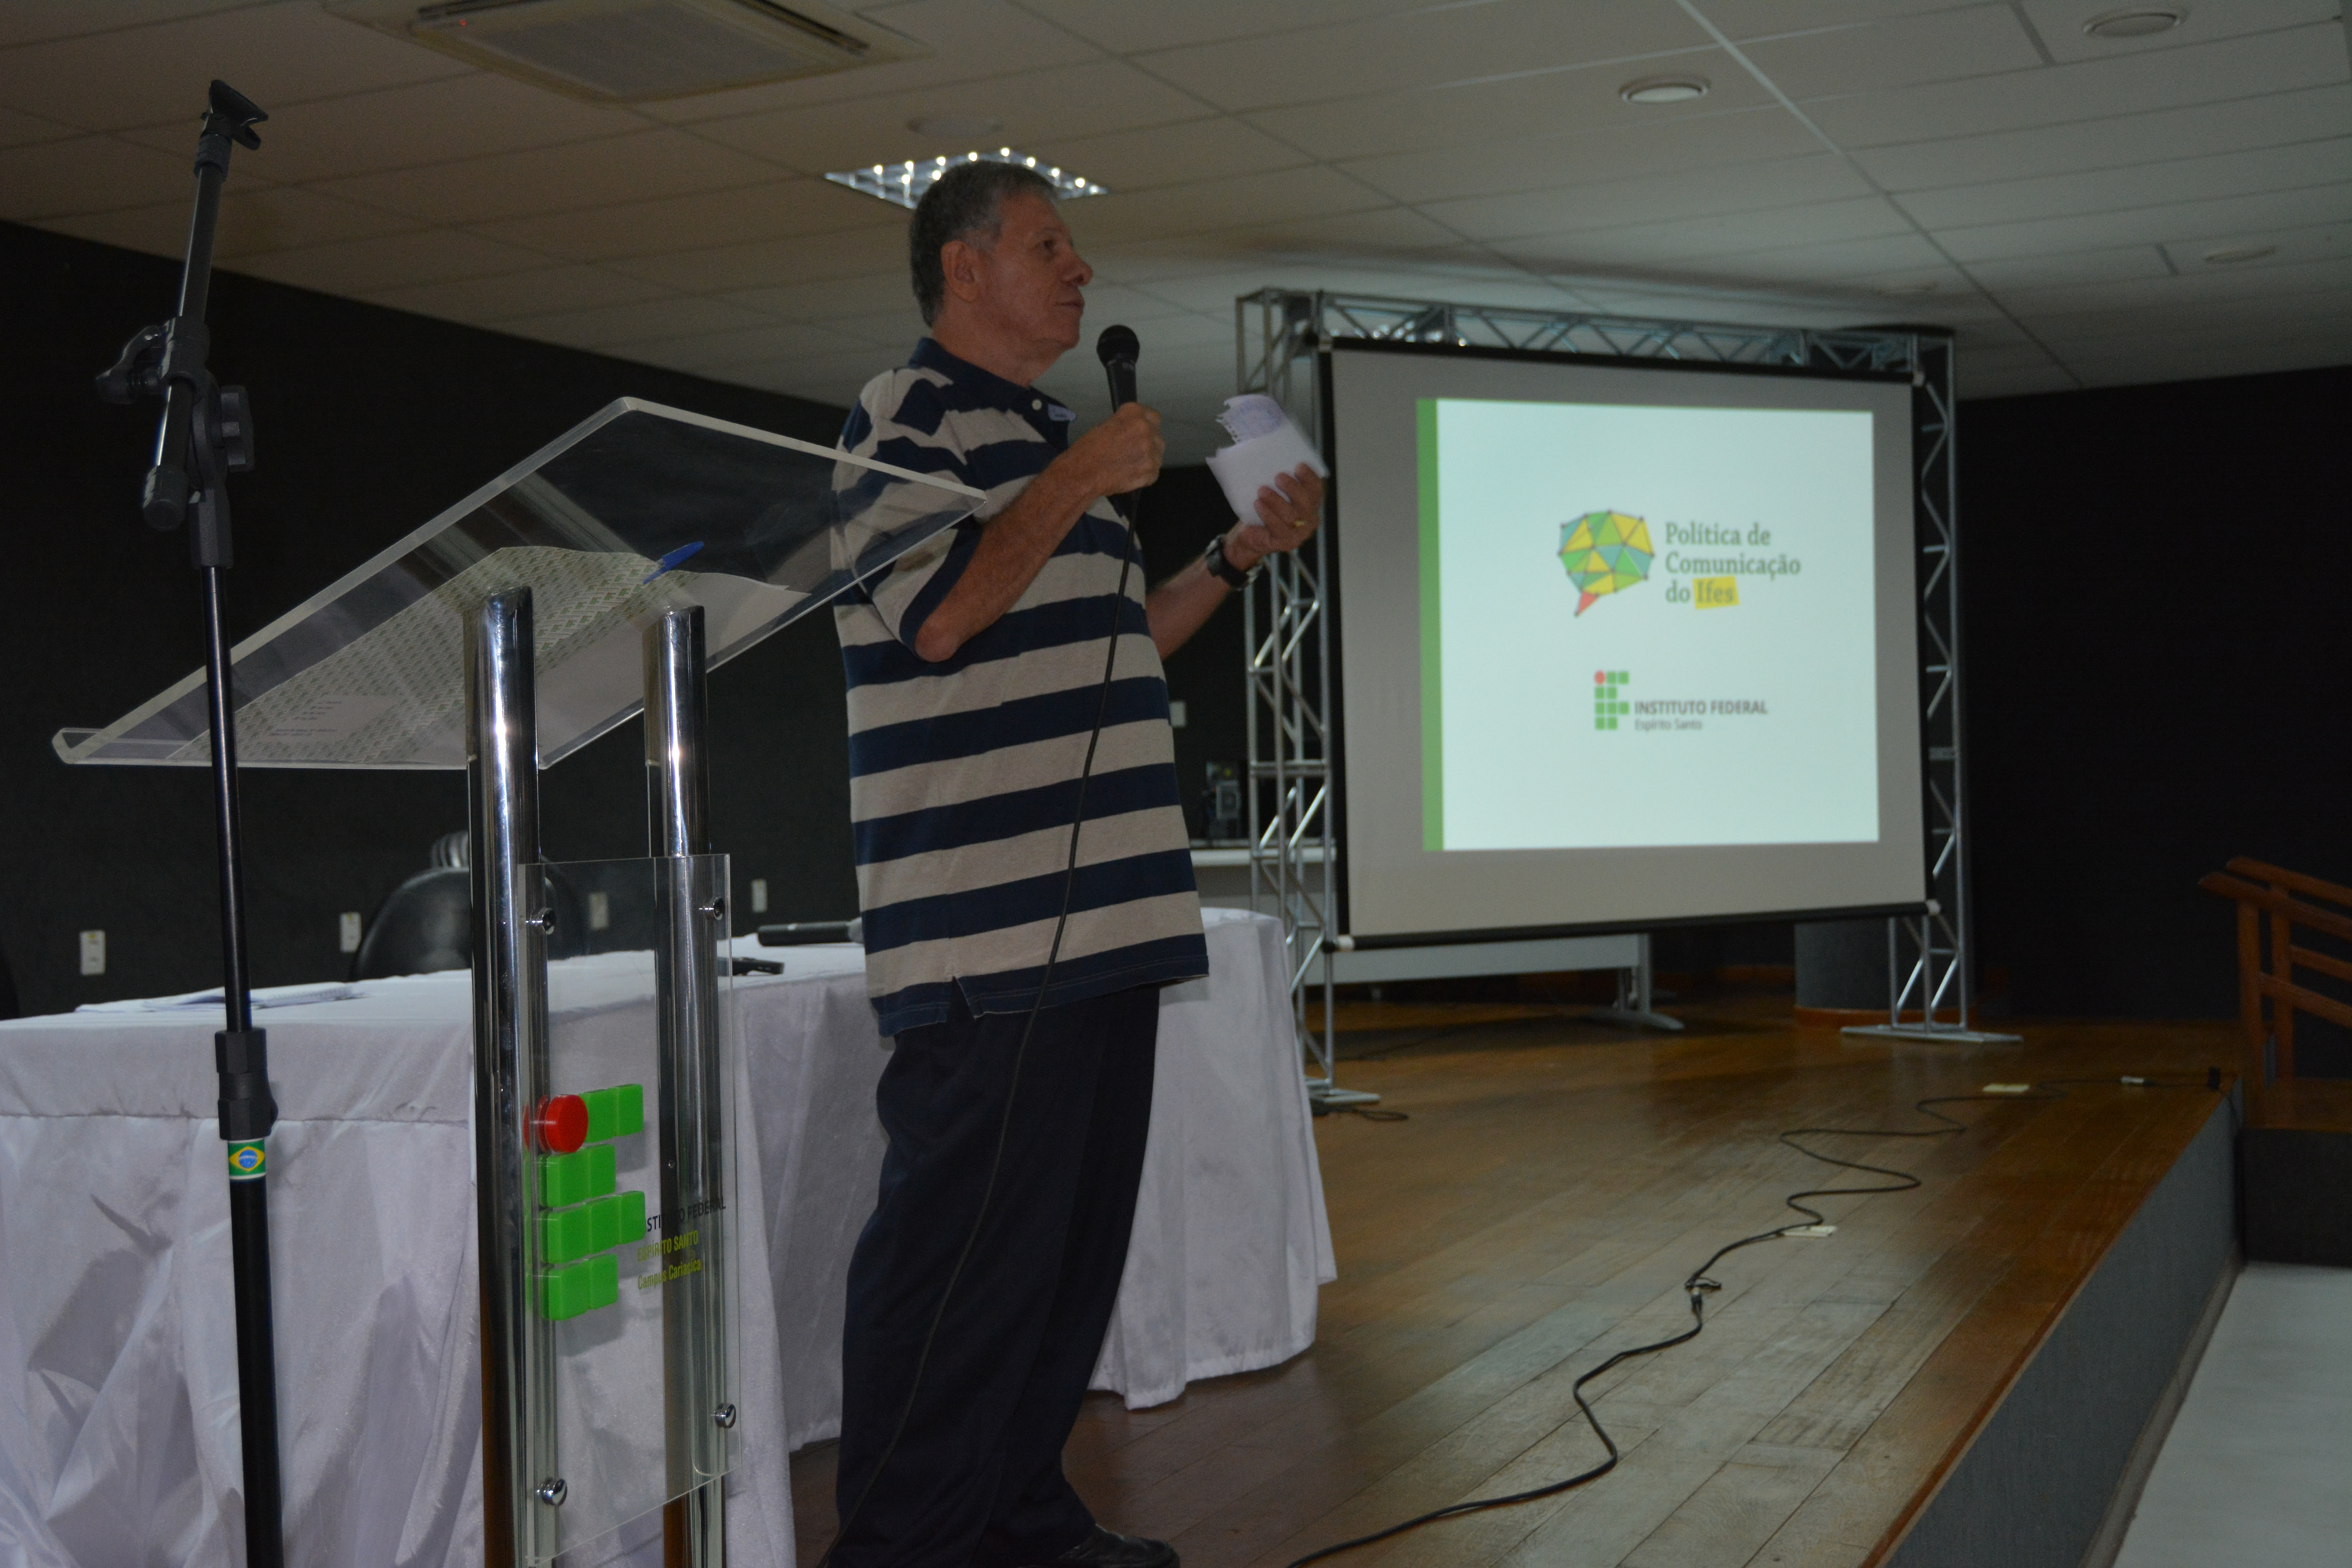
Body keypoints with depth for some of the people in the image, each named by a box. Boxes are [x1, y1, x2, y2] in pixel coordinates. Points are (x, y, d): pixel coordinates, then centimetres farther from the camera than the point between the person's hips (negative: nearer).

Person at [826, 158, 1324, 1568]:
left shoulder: (1046, 434, 23)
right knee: (965, 1251, -6)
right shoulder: (910, 413, -5)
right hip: (988, 929, -10)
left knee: (1076, 1239, 14)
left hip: (1101, 916, 10)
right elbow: (932, 615, -19)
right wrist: (1081, 485, -13)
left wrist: (1240, 555, 19)